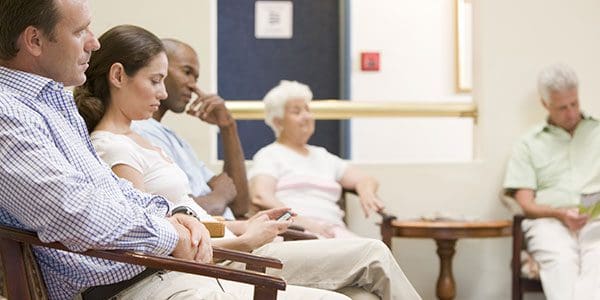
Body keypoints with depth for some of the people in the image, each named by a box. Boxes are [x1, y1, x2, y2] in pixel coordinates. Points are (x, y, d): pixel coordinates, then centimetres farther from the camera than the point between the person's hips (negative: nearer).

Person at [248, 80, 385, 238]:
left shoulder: (322, 156, 32)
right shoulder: (269, 155, 11)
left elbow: (365, 179, 28)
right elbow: (260, 197, -7)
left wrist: (366, 194, 2)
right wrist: (301, 221, -21)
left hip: (332, 230, 6)